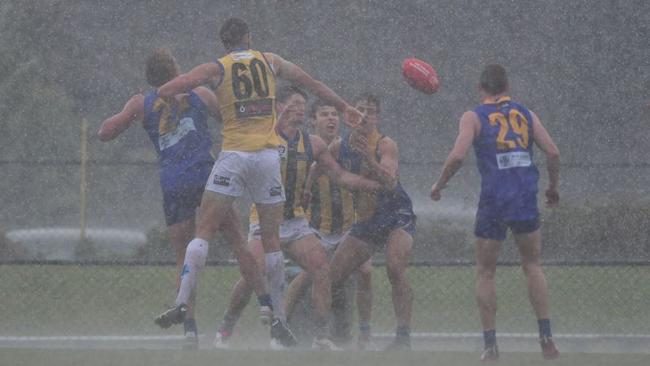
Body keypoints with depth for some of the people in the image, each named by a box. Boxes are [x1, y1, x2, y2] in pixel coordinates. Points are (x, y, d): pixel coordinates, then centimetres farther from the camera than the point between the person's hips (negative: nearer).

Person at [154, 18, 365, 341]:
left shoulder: (216, 69, 4)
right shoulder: (269, 61, 12)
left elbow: (164, 92, -5)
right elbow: (310, 82, 24)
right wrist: (345, 107, 36)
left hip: (234, 154, -2)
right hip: (268, 154, 2)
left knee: (204, 229, -2)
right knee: (271, 237, 8)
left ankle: (182, 301, -16)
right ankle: (278, 316, 8)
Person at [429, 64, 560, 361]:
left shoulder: (474, 117, 2)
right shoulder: (525, 115, 11)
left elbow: (457, 156, -10)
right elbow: (553, 152, 5)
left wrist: (439, 185, 5)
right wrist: (553, 187, 20)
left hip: (493, 200, -2)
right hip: (526, 198, 2)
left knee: (485, 272, 10)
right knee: (532, 265, 16)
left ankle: (490, 344, 3)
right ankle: (546, 337, 5)